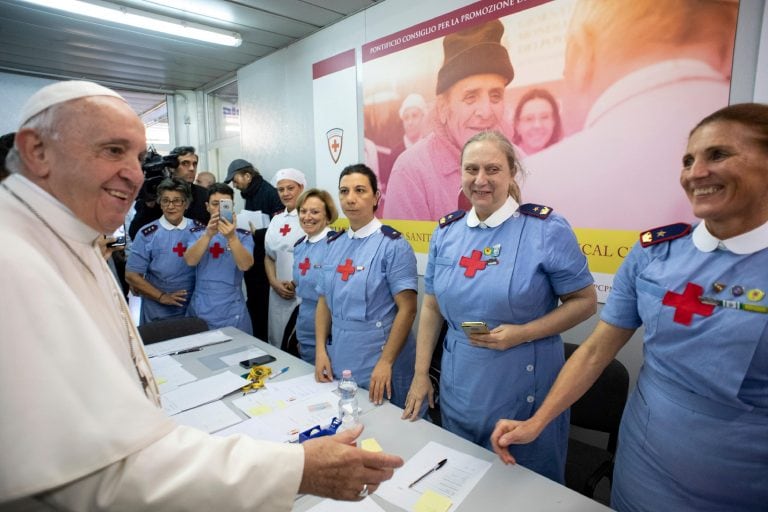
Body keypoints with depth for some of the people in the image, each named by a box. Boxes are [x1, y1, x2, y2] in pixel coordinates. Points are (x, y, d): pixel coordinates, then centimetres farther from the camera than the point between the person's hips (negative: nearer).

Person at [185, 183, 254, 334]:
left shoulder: (243, 235, -2)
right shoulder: (197, 232, 2)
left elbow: (245, 265, -18)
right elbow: (190, 261, -14)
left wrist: (231, 237, -34)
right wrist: (209, 234, -29)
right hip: (200, 309, 1)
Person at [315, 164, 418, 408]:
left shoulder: (393, 244, -11)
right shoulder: (334, 244, 6)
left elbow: (407, 309, -15)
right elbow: (324, 301, 9)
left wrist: (386, 362, -18)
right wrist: (320, 350, 1)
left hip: (378, 354, -5)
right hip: (339, 358, 5)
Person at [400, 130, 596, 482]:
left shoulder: (546, 228, -11)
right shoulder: (446, 232, 1)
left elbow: (585, 301, -6)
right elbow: (432, 306, 7)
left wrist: (522, 333, -20)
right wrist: (420, 375, 5)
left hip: (525, 394, -4)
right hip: (457, 392, 4)